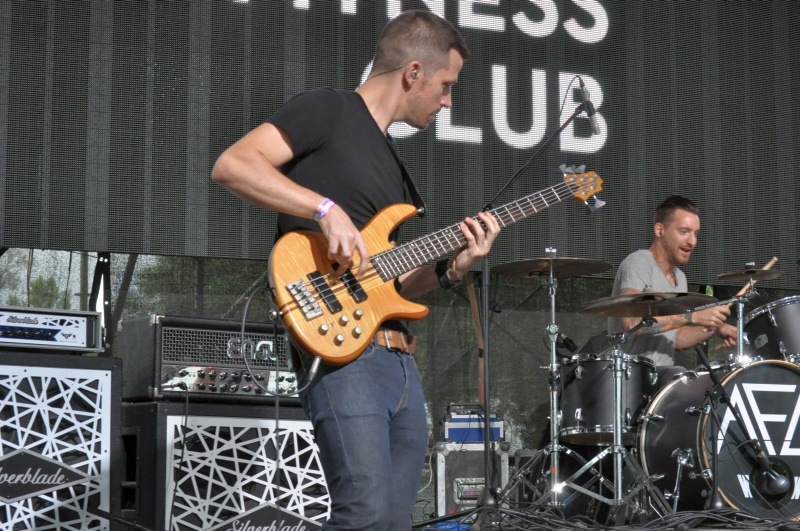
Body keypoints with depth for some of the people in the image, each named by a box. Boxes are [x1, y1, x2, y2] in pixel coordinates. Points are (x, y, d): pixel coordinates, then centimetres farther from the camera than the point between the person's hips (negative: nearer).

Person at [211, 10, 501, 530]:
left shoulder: (392, 157, 25)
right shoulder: (330, 110, 0)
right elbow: (231, 165, -15)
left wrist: (451, 268, 7)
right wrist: (327, 208, -21)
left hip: (401, 361, 9)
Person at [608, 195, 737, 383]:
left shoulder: (680, 278, 18)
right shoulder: (637, 263, -11)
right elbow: (631, 323, -27)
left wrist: (713, 329, 4)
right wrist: (694, 317, -27)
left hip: (664, 371, 9)